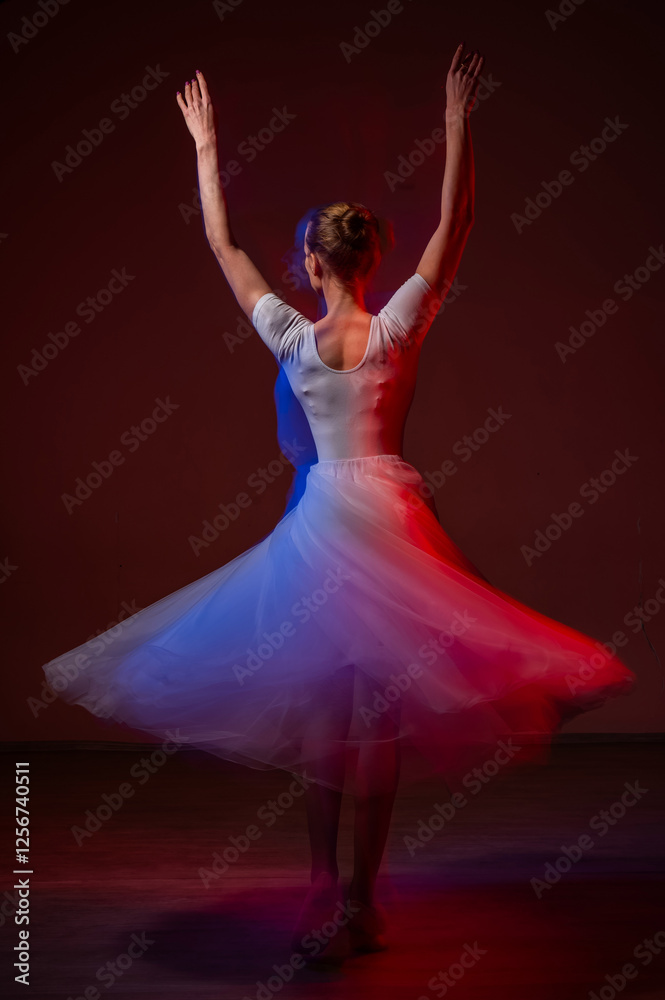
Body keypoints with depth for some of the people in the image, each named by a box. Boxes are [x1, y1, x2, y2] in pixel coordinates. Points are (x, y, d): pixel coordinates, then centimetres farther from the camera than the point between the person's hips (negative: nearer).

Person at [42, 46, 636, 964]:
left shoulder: (293, 338, -4)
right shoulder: (395, 329, -8)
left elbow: (223, 246, 6)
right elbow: (452, 230, -4)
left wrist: (206, 148, 15)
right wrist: (458, 125, -3)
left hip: (319, 523, 2)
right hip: (391, 517, -1)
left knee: (322, 708, 12)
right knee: (378, 715, 2)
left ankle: (325, 888, 13)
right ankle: (362, 901, 8)